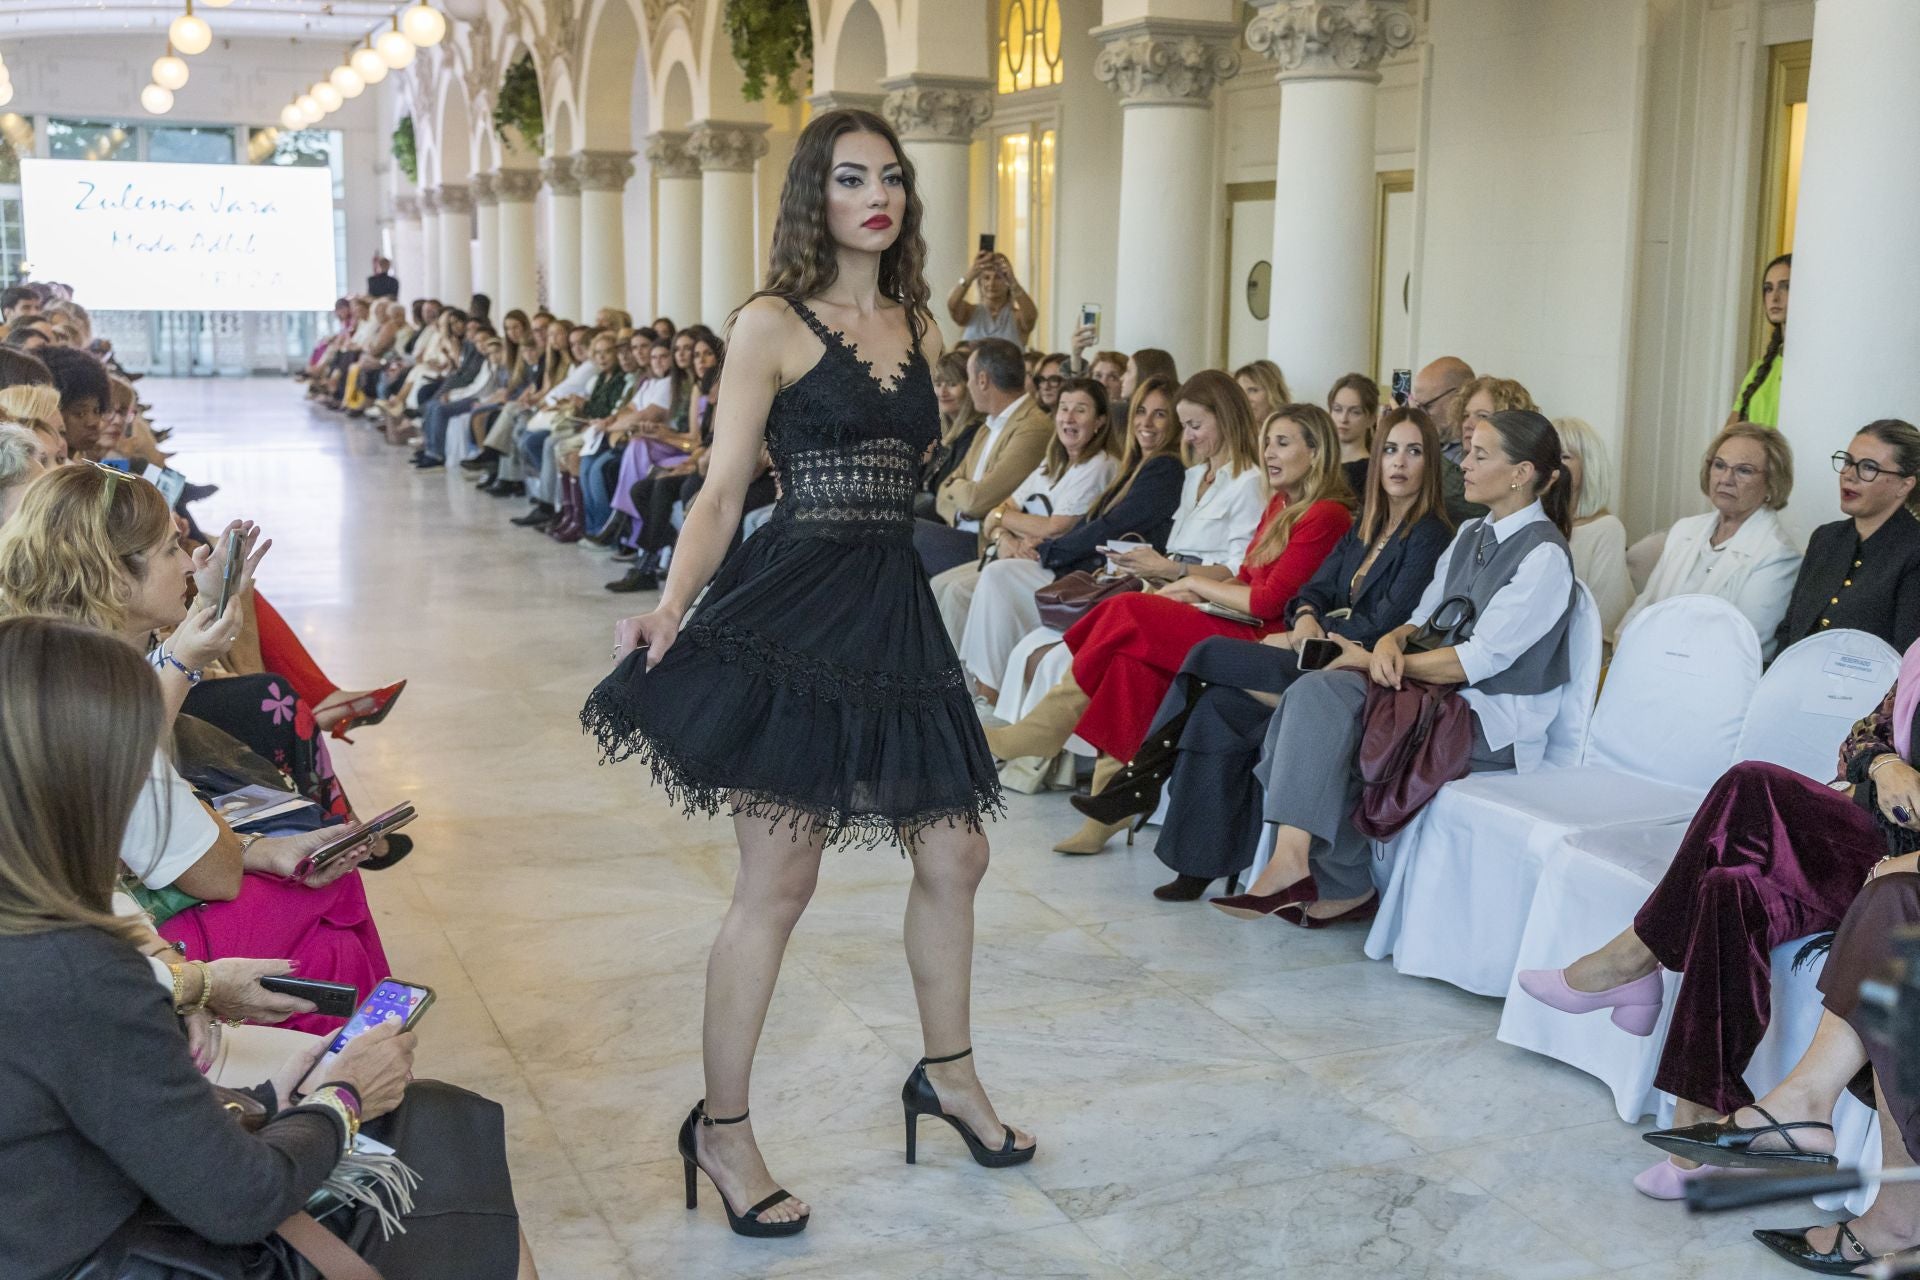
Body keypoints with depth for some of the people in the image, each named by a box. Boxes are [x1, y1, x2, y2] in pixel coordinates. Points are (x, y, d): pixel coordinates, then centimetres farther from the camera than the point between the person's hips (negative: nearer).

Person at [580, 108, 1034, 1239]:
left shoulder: (920, 327, 14)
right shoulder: (773, 324, -4)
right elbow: (723, 493, -8)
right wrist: (671, 607, -20)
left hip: (896, 610, 7)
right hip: (793, 607, -6)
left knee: (954, 857, 11)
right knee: (780, 877, -1)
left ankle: (949, 1077, 33)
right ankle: (721, 1128, 15)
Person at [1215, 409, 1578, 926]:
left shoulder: (1544, 556, -11)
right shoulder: (1470, 535, 16)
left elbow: (1476, 661, -17)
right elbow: (1423, 618, 17)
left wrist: (1382, 661, -11)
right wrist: (1390, 642, -8)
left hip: (1493, 722, -8)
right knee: (1316, 691, -18)